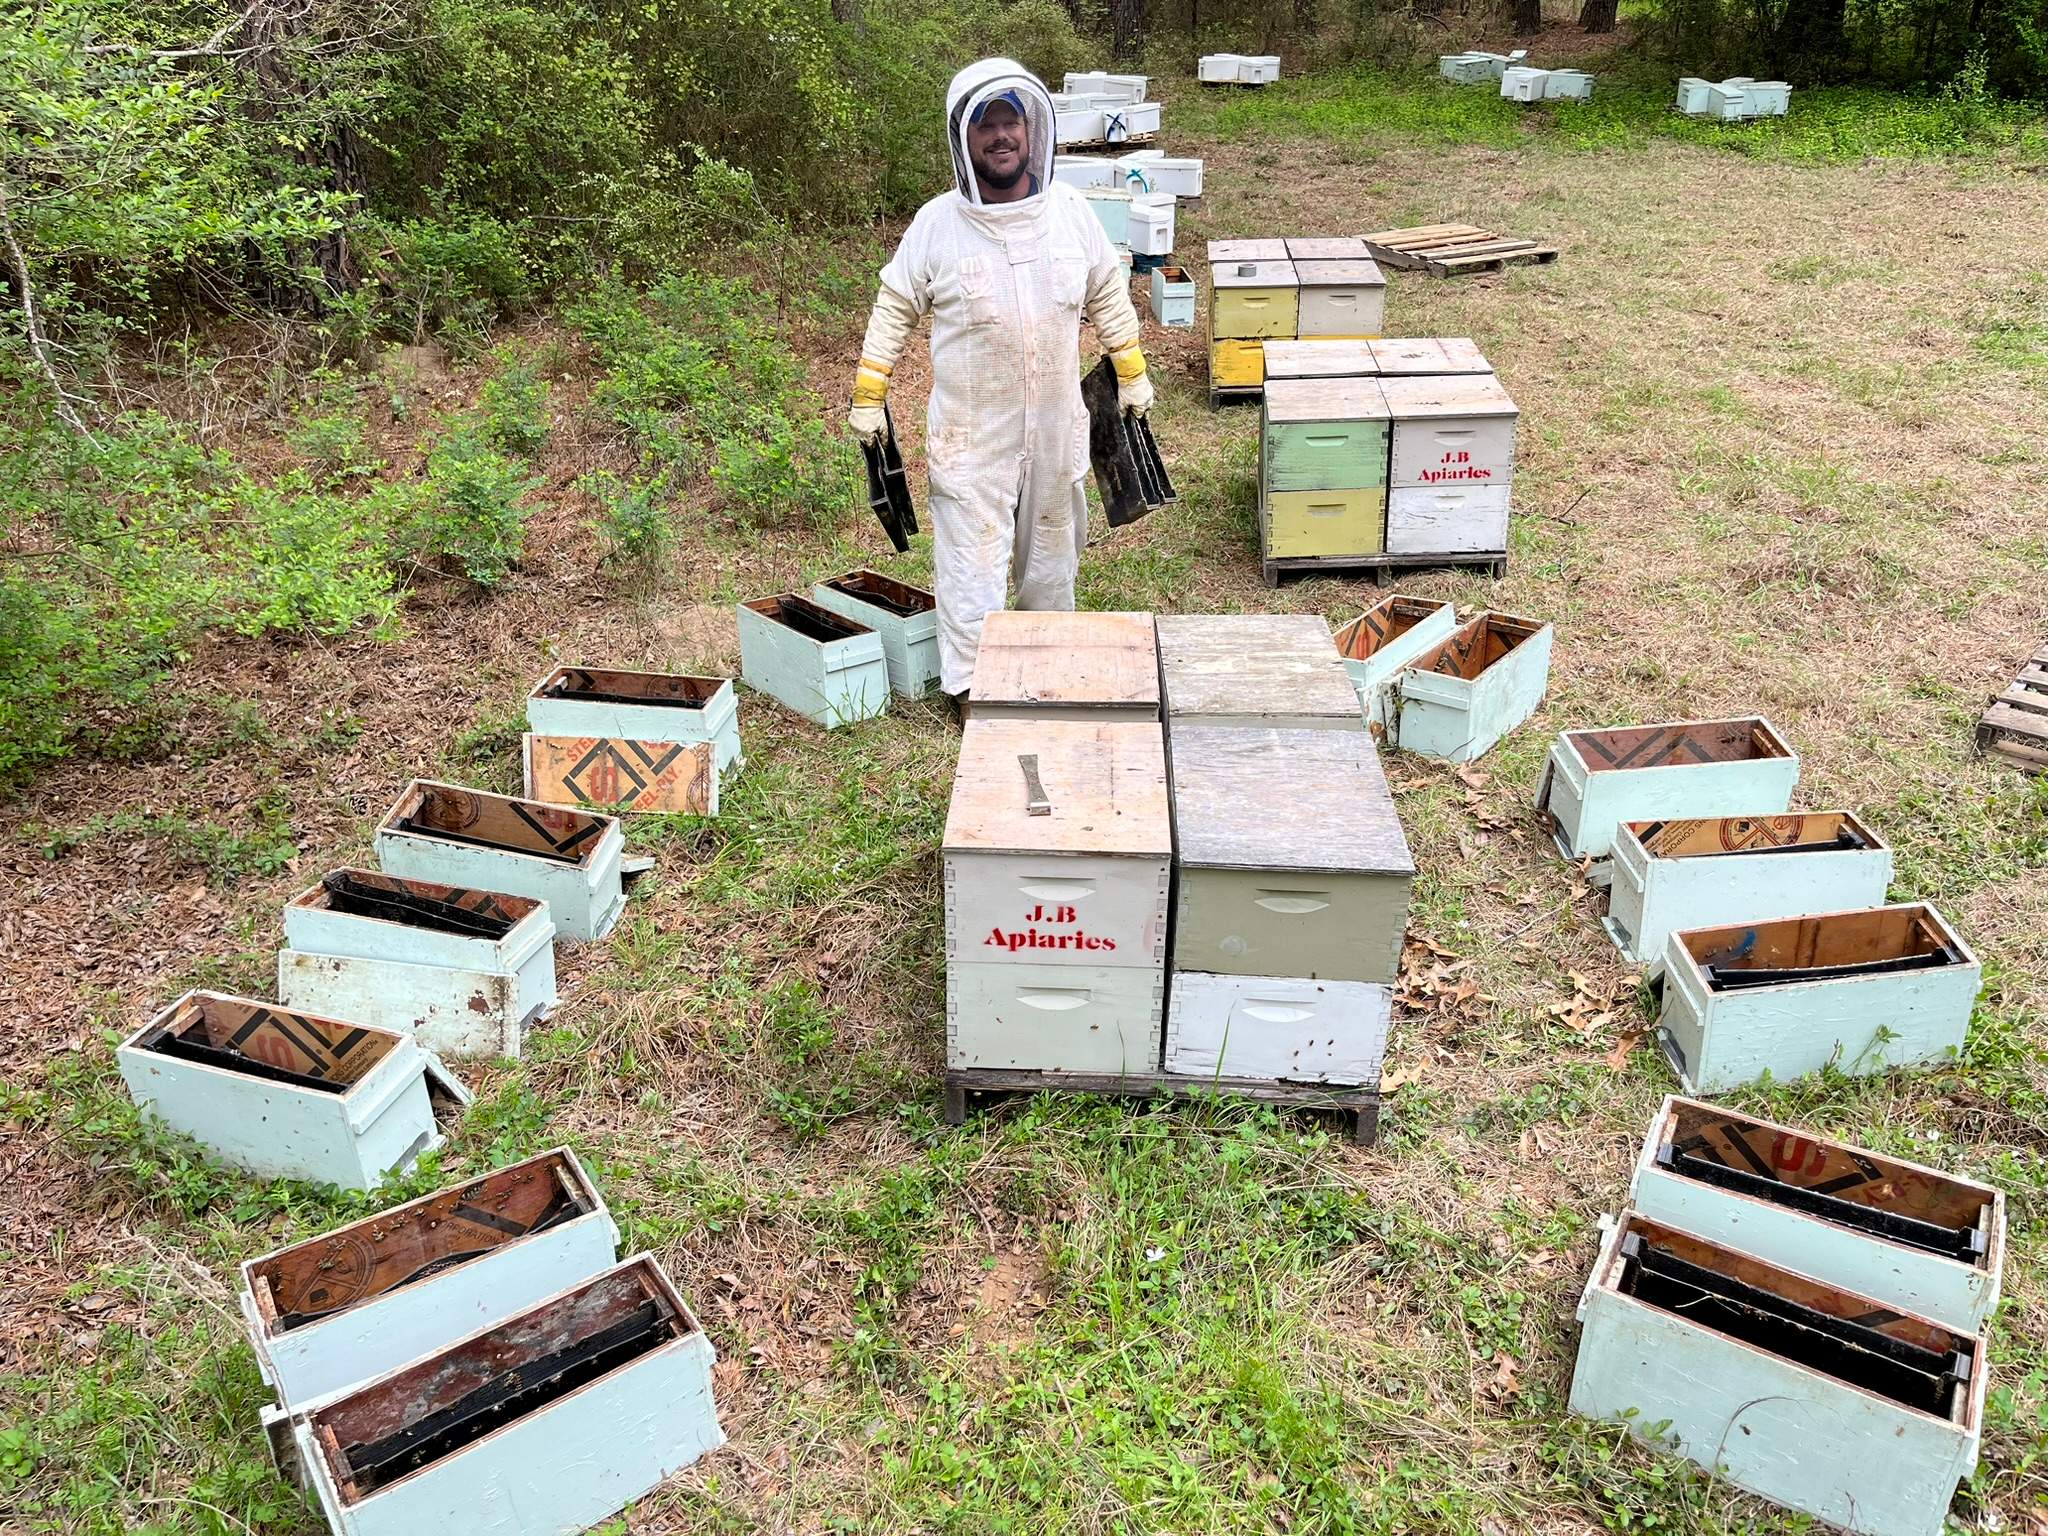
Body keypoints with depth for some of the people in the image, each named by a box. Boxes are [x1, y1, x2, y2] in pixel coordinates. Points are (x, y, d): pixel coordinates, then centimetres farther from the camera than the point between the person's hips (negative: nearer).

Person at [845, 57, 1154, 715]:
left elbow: (1108, 293, 10)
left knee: (1051, 544, 18)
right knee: (973, 552, -1)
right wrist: (868, 396, -2)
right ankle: (971, 685, 11)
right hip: (971, 431, -3)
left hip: (1056, 422, 3)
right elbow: (894, 309, -1)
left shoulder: (1070, 210, -2)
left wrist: (1131, 372, 12)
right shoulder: (937, 223, -9)